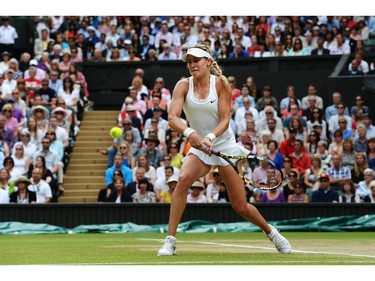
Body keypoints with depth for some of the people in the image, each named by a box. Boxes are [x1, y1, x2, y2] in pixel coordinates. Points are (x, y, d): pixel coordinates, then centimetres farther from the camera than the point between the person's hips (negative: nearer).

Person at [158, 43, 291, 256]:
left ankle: (270, 231, 31)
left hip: (225, 145, -1)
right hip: (199, 148, 1)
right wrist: (189, 132, -39)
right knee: (183, 179, -30)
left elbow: (225, 120, -13)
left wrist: (210, 137, -32)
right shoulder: (183, 85, -7)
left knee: (241, 207, 0)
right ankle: (170, 241, -25)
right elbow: (173, 118, -19)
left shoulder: (220, 83, -9)